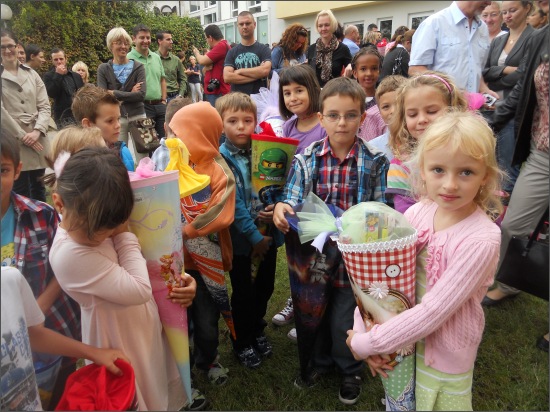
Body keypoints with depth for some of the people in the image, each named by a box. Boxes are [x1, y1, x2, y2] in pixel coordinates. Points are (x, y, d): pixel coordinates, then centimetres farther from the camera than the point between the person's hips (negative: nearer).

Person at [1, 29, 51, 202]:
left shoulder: (31, 74, 10)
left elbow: (45, 106, 4)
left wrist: (36, 131, -10)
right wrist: (22, 135, -12)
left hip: (37, 139, 3)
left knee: (38, 189, 13)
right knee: (21, 192, 2)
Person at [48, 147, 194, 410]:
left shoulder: (97, 225, -8)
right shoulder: (70, 254, -32)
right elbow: (140, 290, -30)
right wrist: (124, 235, -23)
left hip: (144, 330, 7)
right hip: (122, 344, -7)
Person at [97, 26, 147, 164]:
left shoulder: (138, 67, 4)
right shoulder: (103, 69, 4)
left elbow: (141, 94, -9)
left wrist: (115, 94, -10)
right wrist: (130, 94, -9)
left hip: (138, 116, 0)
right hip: (116, 118, 0)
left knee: (143, 158, 2)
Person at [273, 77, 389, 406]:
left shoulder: (375, 162, -7)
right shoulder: (305, 160, -4)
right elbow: (294, 200, -8)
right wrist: (282, 208, -30)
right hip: (314, 253, 2)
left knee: (345, 319, 11)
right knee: (312, 312, 19)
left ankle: (350, 370, 42)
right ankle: (318, 360, 49)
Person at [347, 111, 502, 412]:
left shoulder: (481, 239, -25)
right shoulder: (417, 213, -12)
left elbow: (434, 311, -27)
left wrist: (366, 343, -21)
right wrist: (362, 330, -17)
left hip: (445, 361, -4)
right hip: (402, 344, 4)